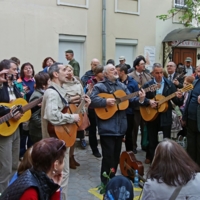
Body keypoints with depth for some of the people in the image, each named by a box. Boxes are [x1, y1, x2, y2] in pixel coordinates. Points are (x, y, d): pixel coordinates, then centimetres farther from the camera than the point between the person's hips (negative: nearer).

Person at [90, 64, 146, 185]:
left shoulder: (122, 86, 14)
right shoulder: (100, 86, -7)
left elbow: (131, 100, 10)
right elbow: (92, 100, -18)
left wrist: (140, 100, -8)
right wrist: (106, 101, -26)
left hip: (120, 126, 7)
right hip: (107, 127, -7)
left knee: (116, 155, 16)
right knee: (108, 156, -3)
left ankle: (112, 178, 31)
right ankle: (106, 182, 12)